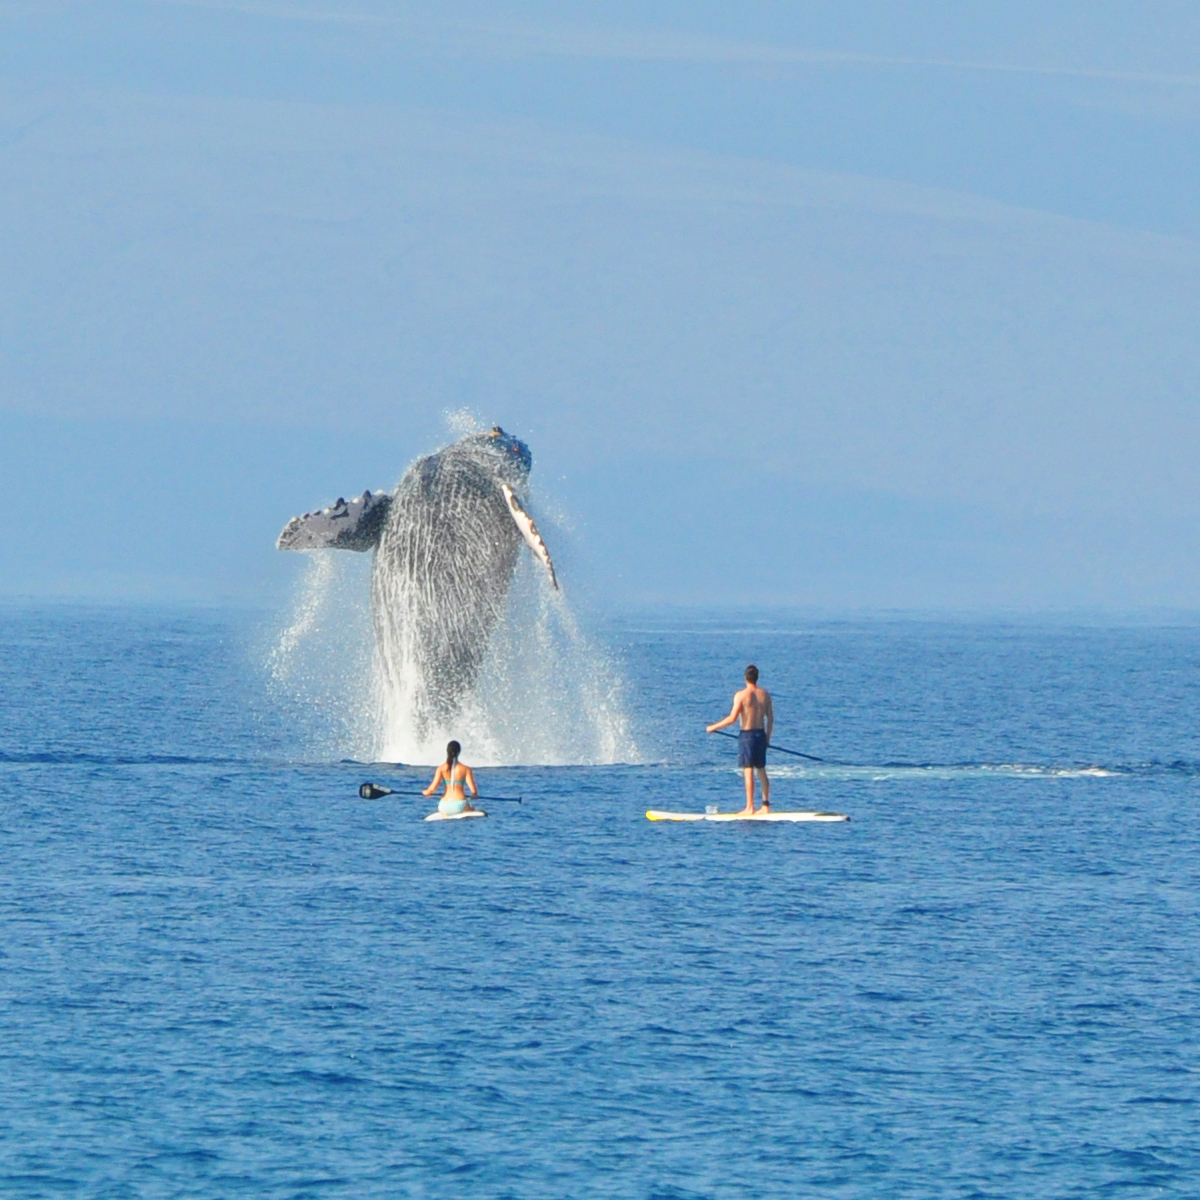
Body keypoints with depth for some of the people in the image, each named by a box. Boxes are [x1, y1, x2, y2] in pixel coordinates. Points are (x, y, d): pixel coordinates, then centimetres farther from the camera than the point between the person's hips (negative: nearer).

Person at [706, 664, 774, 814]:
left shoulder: (741, 695, -11)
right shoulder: (765, 694, 4)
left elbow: (732, 718, -15)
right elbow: (770, 718, 8)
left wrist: (714, 727, -4)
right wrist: (768, 737, 20)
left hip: (746, 735, -5)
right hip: (761, 734, 5)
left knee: (748, 772, -4)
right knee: (761, 771, 13)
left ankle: (750, 807, -5)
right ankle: (766, 805, 14)